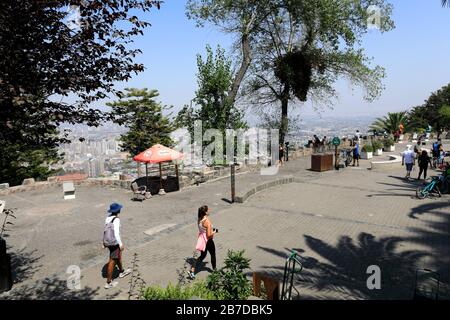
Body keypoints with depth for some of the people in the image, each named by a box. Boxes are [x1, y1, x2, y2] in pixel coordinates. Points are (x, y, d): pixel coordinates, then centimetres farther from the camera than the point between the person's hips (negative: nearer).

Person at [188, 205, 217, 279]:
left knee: (202, 255, 20)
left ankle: (192, 271, 13)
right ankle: (214, 270, 37)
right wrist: (214, 231, -8)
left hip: (202, 239, 7)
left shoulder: (199, 220, -2)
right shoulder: (207, 221, -27)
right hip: (208, 241, -7)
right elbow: (209, 235, -25)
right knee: (213, 255, 18)